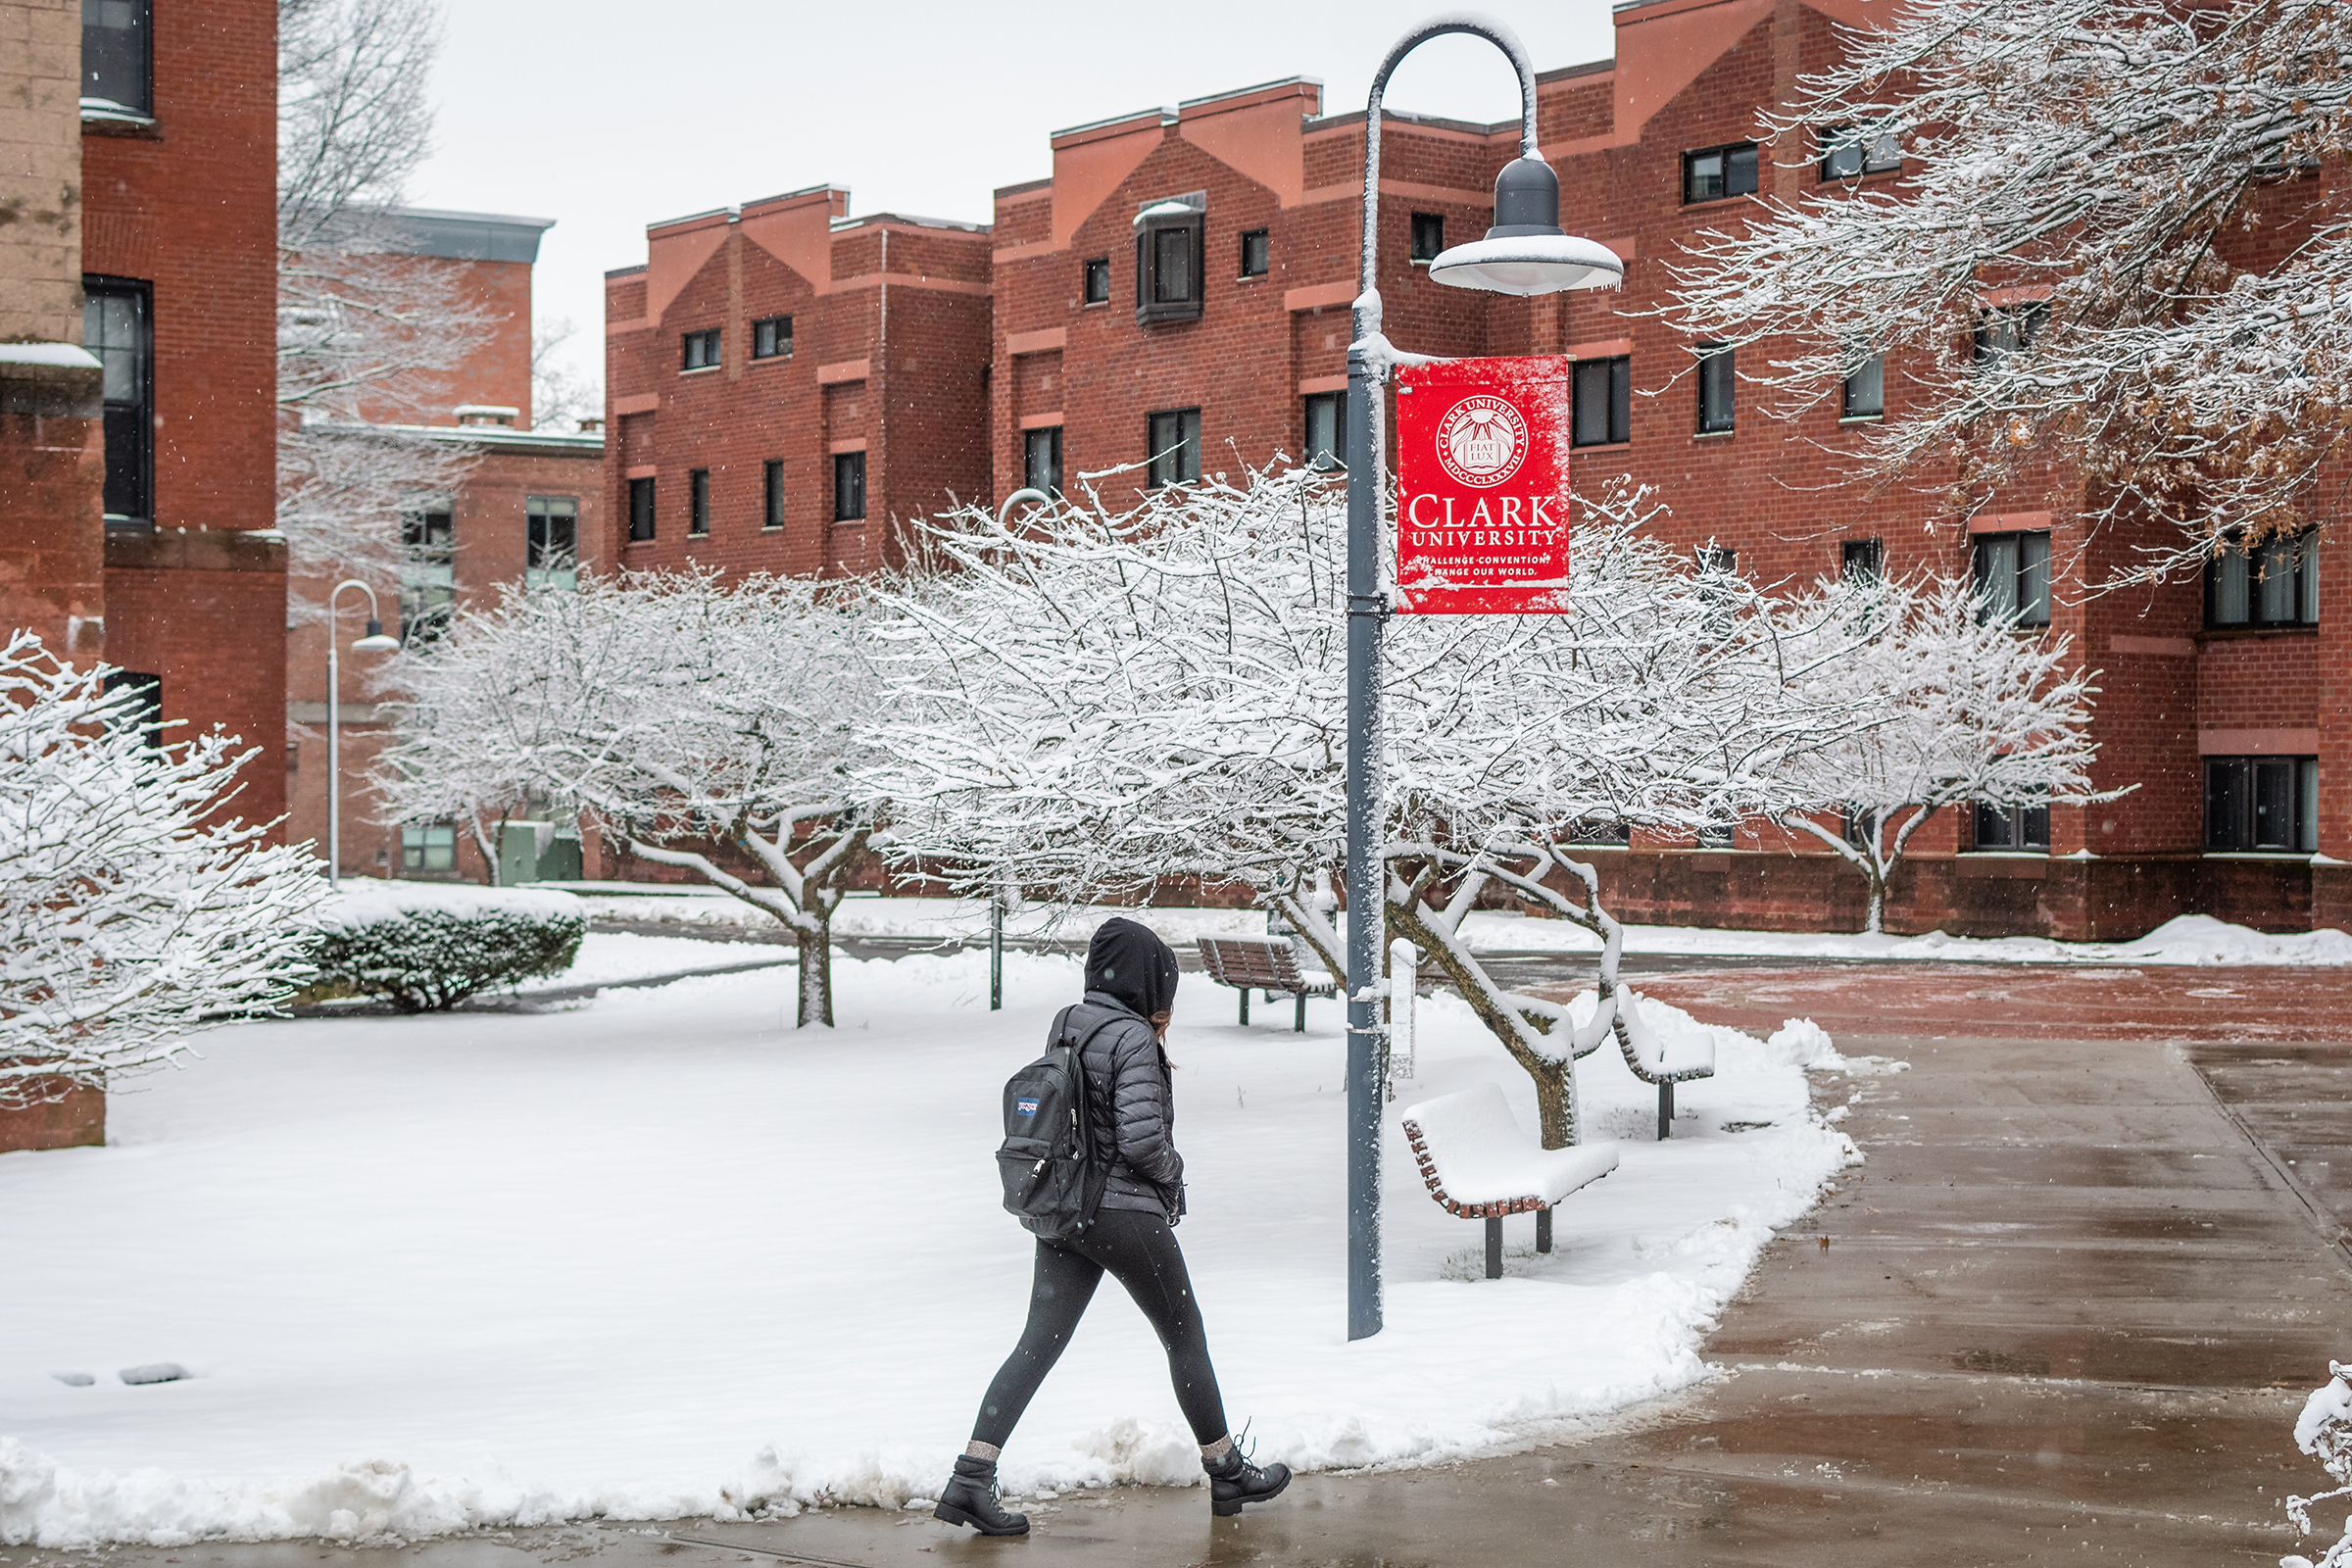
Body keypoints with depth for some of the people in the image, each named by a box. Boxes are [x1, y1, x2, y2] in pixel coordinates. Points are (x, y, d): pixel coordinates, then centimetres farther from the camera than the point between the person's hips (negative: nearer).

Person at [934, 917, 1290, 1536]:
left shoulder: (1069, 1024, 7)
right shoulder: (1133, 1038, -17)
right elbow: (1142, 1137, -24)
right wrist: (1174, 1167, -2)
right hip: (1126, 1212, -7)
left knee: (1038, 1343, 4)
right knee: (1186, 1340, 10)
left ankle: (970, 1478, -6)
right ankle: (1227, 1473, 24)